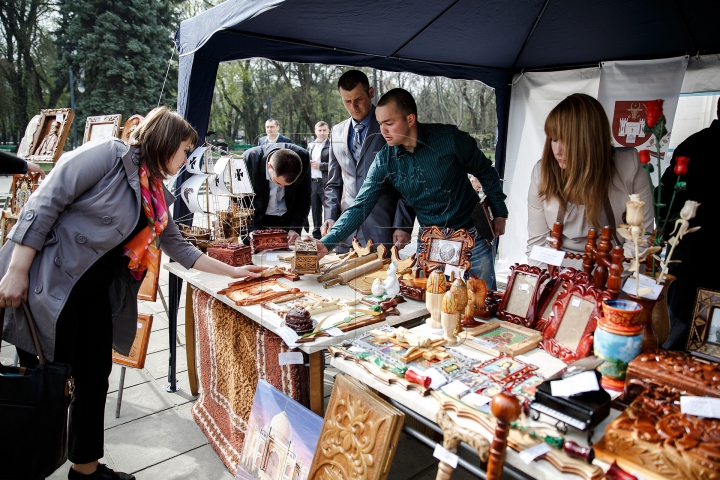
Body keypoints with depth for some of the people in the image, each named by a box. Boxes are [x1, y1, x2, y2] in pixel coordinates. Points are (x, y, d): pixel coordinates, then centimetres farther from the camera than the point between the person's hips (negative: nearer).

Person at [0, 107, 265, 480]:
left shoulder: (157, 198, 12)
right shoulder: (110, 155, -12)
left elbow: (178, 248, 19)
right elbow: (44, 202, -16)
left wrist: (233, 271, 18)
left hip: (95, 292, 8)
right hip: (47, 281, -8)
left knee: (95, 378, 13)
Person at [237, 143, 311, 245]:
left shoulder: (304, 159, -23)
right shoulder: (250, 159, -27)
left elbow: (303, 200, -9)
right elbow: (237, 198, -14)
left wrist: (295, 229, -18)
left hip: (287, 218, 1)